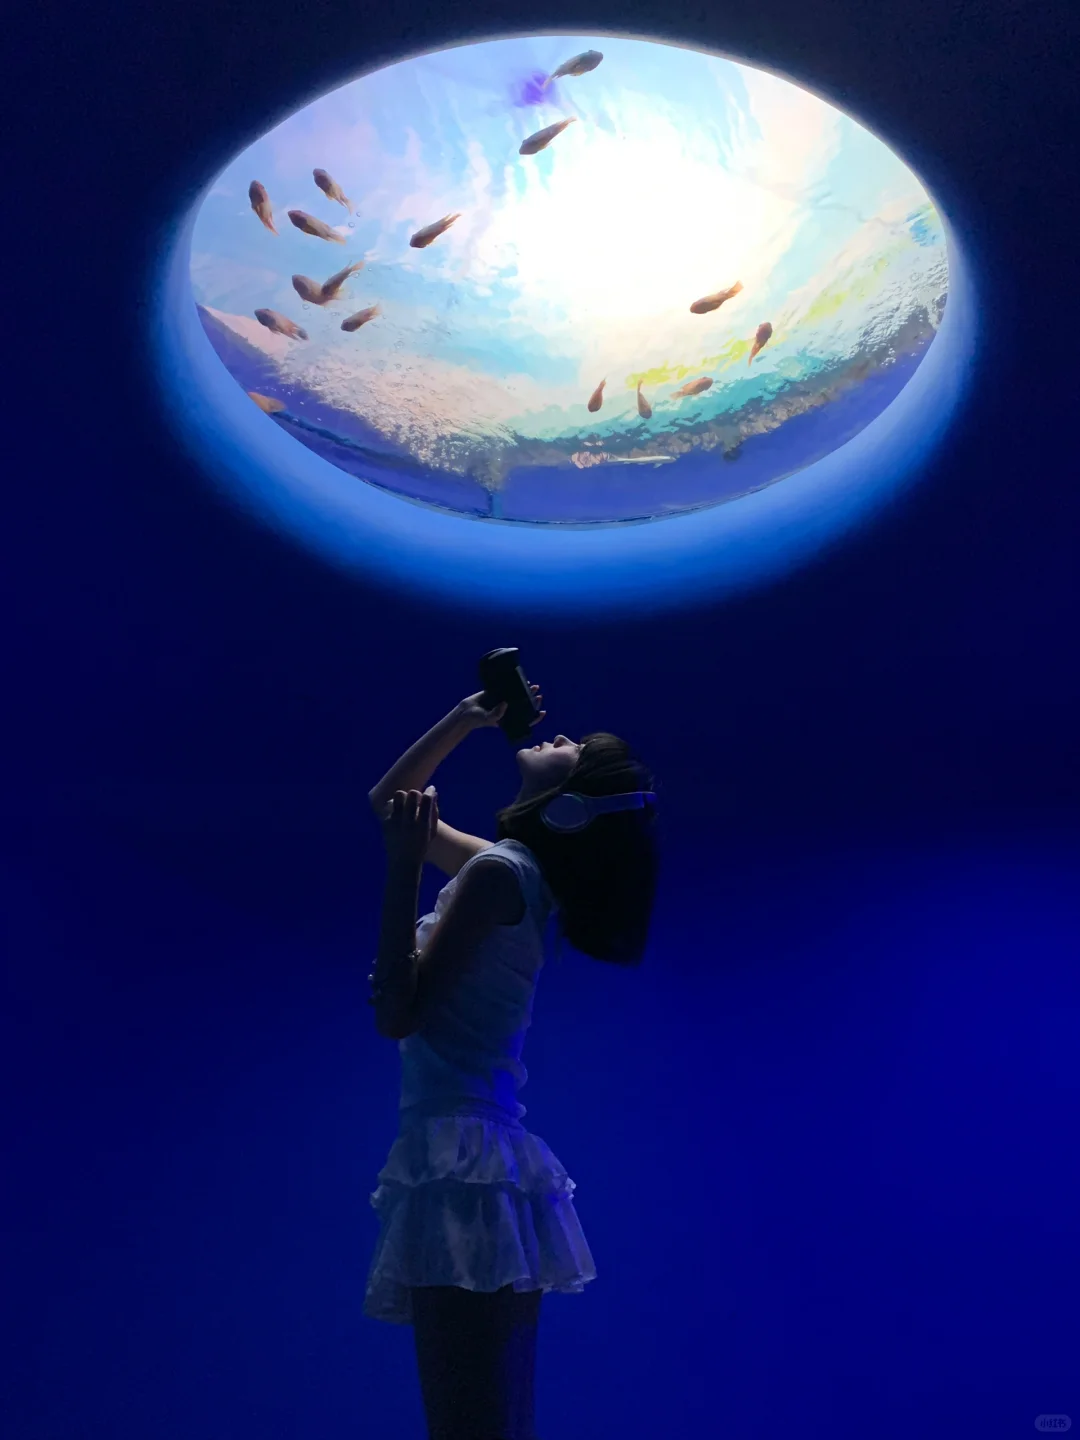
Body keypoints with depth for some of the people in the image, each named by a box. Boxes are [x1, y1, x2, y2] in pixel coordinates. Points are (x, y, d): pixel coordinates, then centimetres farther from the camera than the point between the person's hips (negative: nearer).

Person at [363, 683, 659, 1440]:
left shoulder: (497, 872, -12)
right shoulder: (515, 868, 14)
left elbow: (396, 1014, -15)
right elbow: (389, 802, 28)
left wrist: (401, 871, -15)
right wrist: (467, 718, 20)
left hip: (463, 1162, -9)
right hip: (485, 1160, 9)